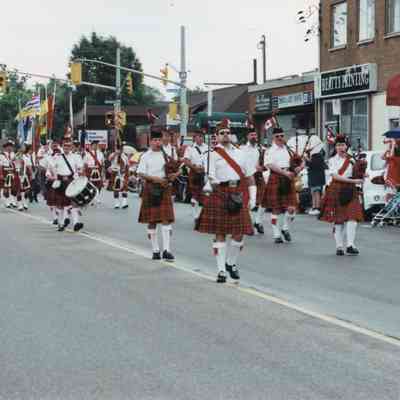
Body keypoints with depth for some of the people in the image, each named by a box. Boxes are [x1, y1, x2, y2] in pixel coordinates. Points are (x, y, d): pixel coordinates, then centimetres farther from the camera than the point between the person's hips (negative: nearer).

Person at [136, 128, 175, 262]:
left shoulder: (166, 155, 8)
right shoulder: (146, 156, 0)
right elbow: (140, 174, -6)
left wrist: (170, 177, -5)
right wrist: (154, 178, -17)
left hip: (164, 189, 2)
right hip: (151, 189, -2)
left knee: (166, 219, -7)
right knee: (151, 221, 4)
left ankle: (166, 250, -8)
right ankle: (155, 250, 14)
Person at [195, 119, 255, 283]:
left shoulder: (240, 153, 13)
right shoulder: (213, 154, 1)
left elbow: (250, 176, 15)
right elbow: (211, 178, -8)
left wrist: (250, 196, 7)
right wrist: (223, 193, -19)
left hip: (238, 194, 4)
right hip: (220, 194, -3)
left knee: (239, 233, 2)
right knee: (220, 233, 0)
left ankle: (231, 263, 24)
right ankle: (221, 270, 5)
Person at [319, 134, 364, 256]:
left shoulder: (352, 159, 10)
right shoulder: (332, 160, 2)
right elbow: (335, 176, -11)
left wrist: (361, 176, -4)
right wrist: (352, 180, -17)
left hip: (350, 191, 2)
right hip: (337, 191, -2)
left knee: (352, 217, -12)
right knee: (338, 219, 2)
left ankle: (350, 245, -14)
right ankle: (339, 246, 8)